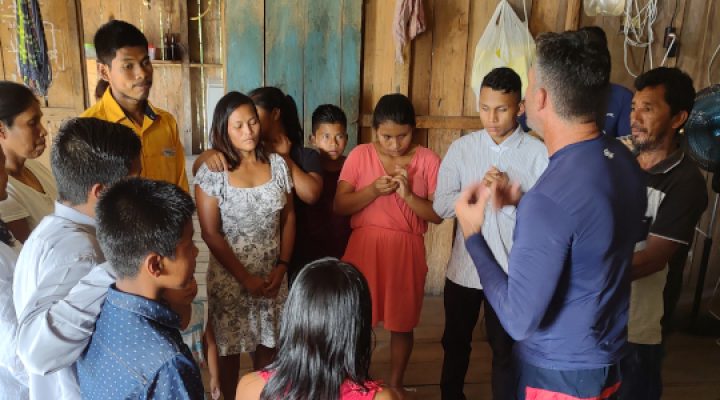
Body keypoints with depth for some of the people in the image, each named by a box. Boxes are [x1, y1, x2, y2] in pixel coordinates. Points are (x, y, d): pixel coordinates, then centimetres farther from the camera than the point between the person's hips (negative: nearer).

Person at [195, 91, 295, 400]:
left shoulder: (277, 164, -1)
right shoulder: (211, 172, -11)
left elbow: (289, 218, 3)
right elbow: (211, 234, -12)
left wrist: (281, 266, -7)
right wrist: (245, 278, -13)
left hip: (272, 274, 3)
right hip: (231, 277, -3)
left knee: (267, 342, 18)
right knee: (230, 347, 14)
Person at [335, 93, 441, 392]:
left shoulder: (428, 160, -3)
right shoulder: (360, 155, -1)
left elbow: (438, 215, -5)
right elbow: (340, 206, -4)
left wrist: (408, 194, -20)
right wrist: (373, 190, -19)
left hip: (407, 250, 0)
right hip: (364, 246, 0)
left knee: (402, 323, 12)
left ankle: (395, 384, 34)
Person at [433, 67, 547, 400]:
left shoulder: (538, 153, -9)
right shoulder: (461, 148, -2)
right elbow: (441, 205, -7)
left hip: (511, 271, -2)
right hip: (463, 268, 3)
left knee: (506, 350, 16)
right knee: (455, 343, 22)